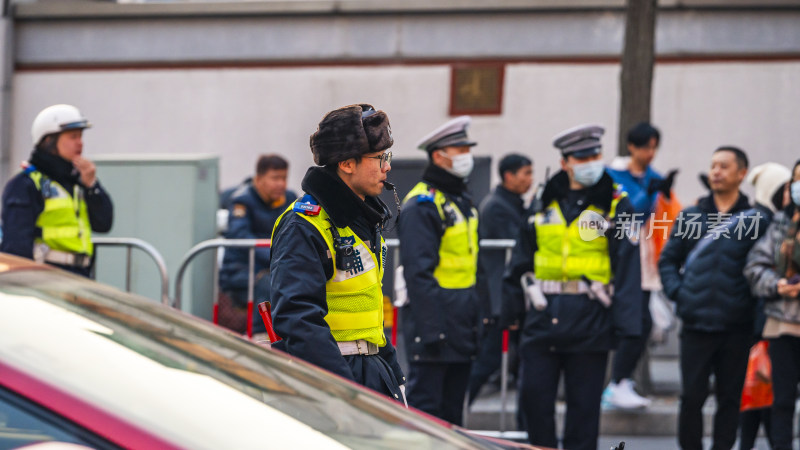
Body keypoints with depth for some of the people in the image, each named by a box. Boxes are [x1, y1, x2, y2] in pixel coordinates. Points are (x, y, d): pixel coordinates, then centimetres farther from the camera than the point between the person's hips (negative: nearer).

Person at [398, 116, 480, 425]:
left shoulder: (463, 201, 16)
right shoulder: (421, 205, -14)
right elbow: (419, 272, -19)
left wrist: (477, 320, 19)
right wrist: (431, 327, -23)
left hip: (461, 324, 9)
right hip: (433, 317, -9)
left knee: (452, 408, 12)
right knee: (425, 407, -7)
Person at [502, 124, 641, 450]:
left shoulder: (616, 206, 0)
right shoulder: (545, 203, 11)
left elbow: (627, 267, -5)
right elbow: (521, 261, 16)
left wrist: (626, 324, -13)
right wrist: (511, 310, 11)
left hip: (590, 321, -3)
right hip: (543, 314, 3)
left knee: (583, 404, 3)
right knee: (533, 396, 2)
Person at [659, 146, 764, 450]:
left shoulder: (755, 220, 2)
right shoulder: (690, 217, 10)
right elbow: (668, 260, 15)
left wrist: (753, 304, -9)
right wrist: (677, 292, 1)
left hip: (736, 328, -1)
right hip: (696, 323, 1)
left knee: (730, 397, 4)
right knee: (692, 396, 1)